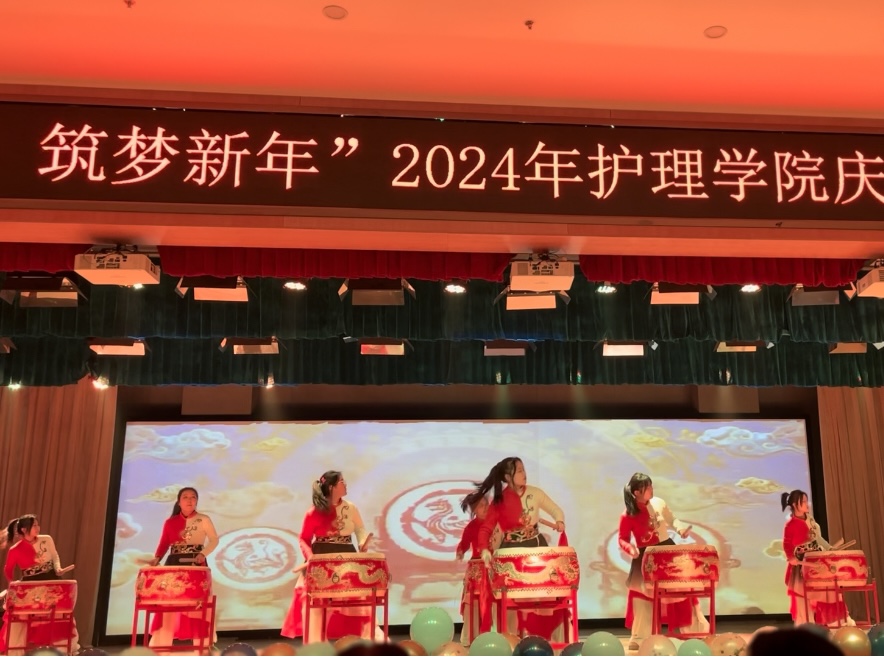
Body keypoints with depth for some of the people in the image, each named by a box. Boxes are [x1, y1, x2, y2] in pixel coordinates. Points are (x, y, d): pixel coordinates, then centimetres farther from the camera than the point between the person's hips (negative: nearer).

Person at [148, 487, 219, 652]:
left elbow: (214, 540, 2)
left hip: (196, 565, -2)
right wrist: (157, 558, -10)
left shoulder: (204, 520, 3)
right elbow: (164, 544, 8)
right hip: (173, 564, 2)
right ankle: (162, 647, 4)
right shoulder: (170, 522, 10)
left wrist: (203, 553, -14)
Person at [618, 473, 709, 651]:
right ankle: (639, 638, 14)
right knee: (642, 596, 0)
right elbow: (622, 539, -8)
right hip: (645, 558, -3)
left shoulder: (658, 503, -7)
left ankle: (697, 630, 30)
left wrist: (680, 528, -10)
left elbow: (671, 520, 10)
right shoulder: (628, 516, -17)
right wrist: (630, 548, -28)